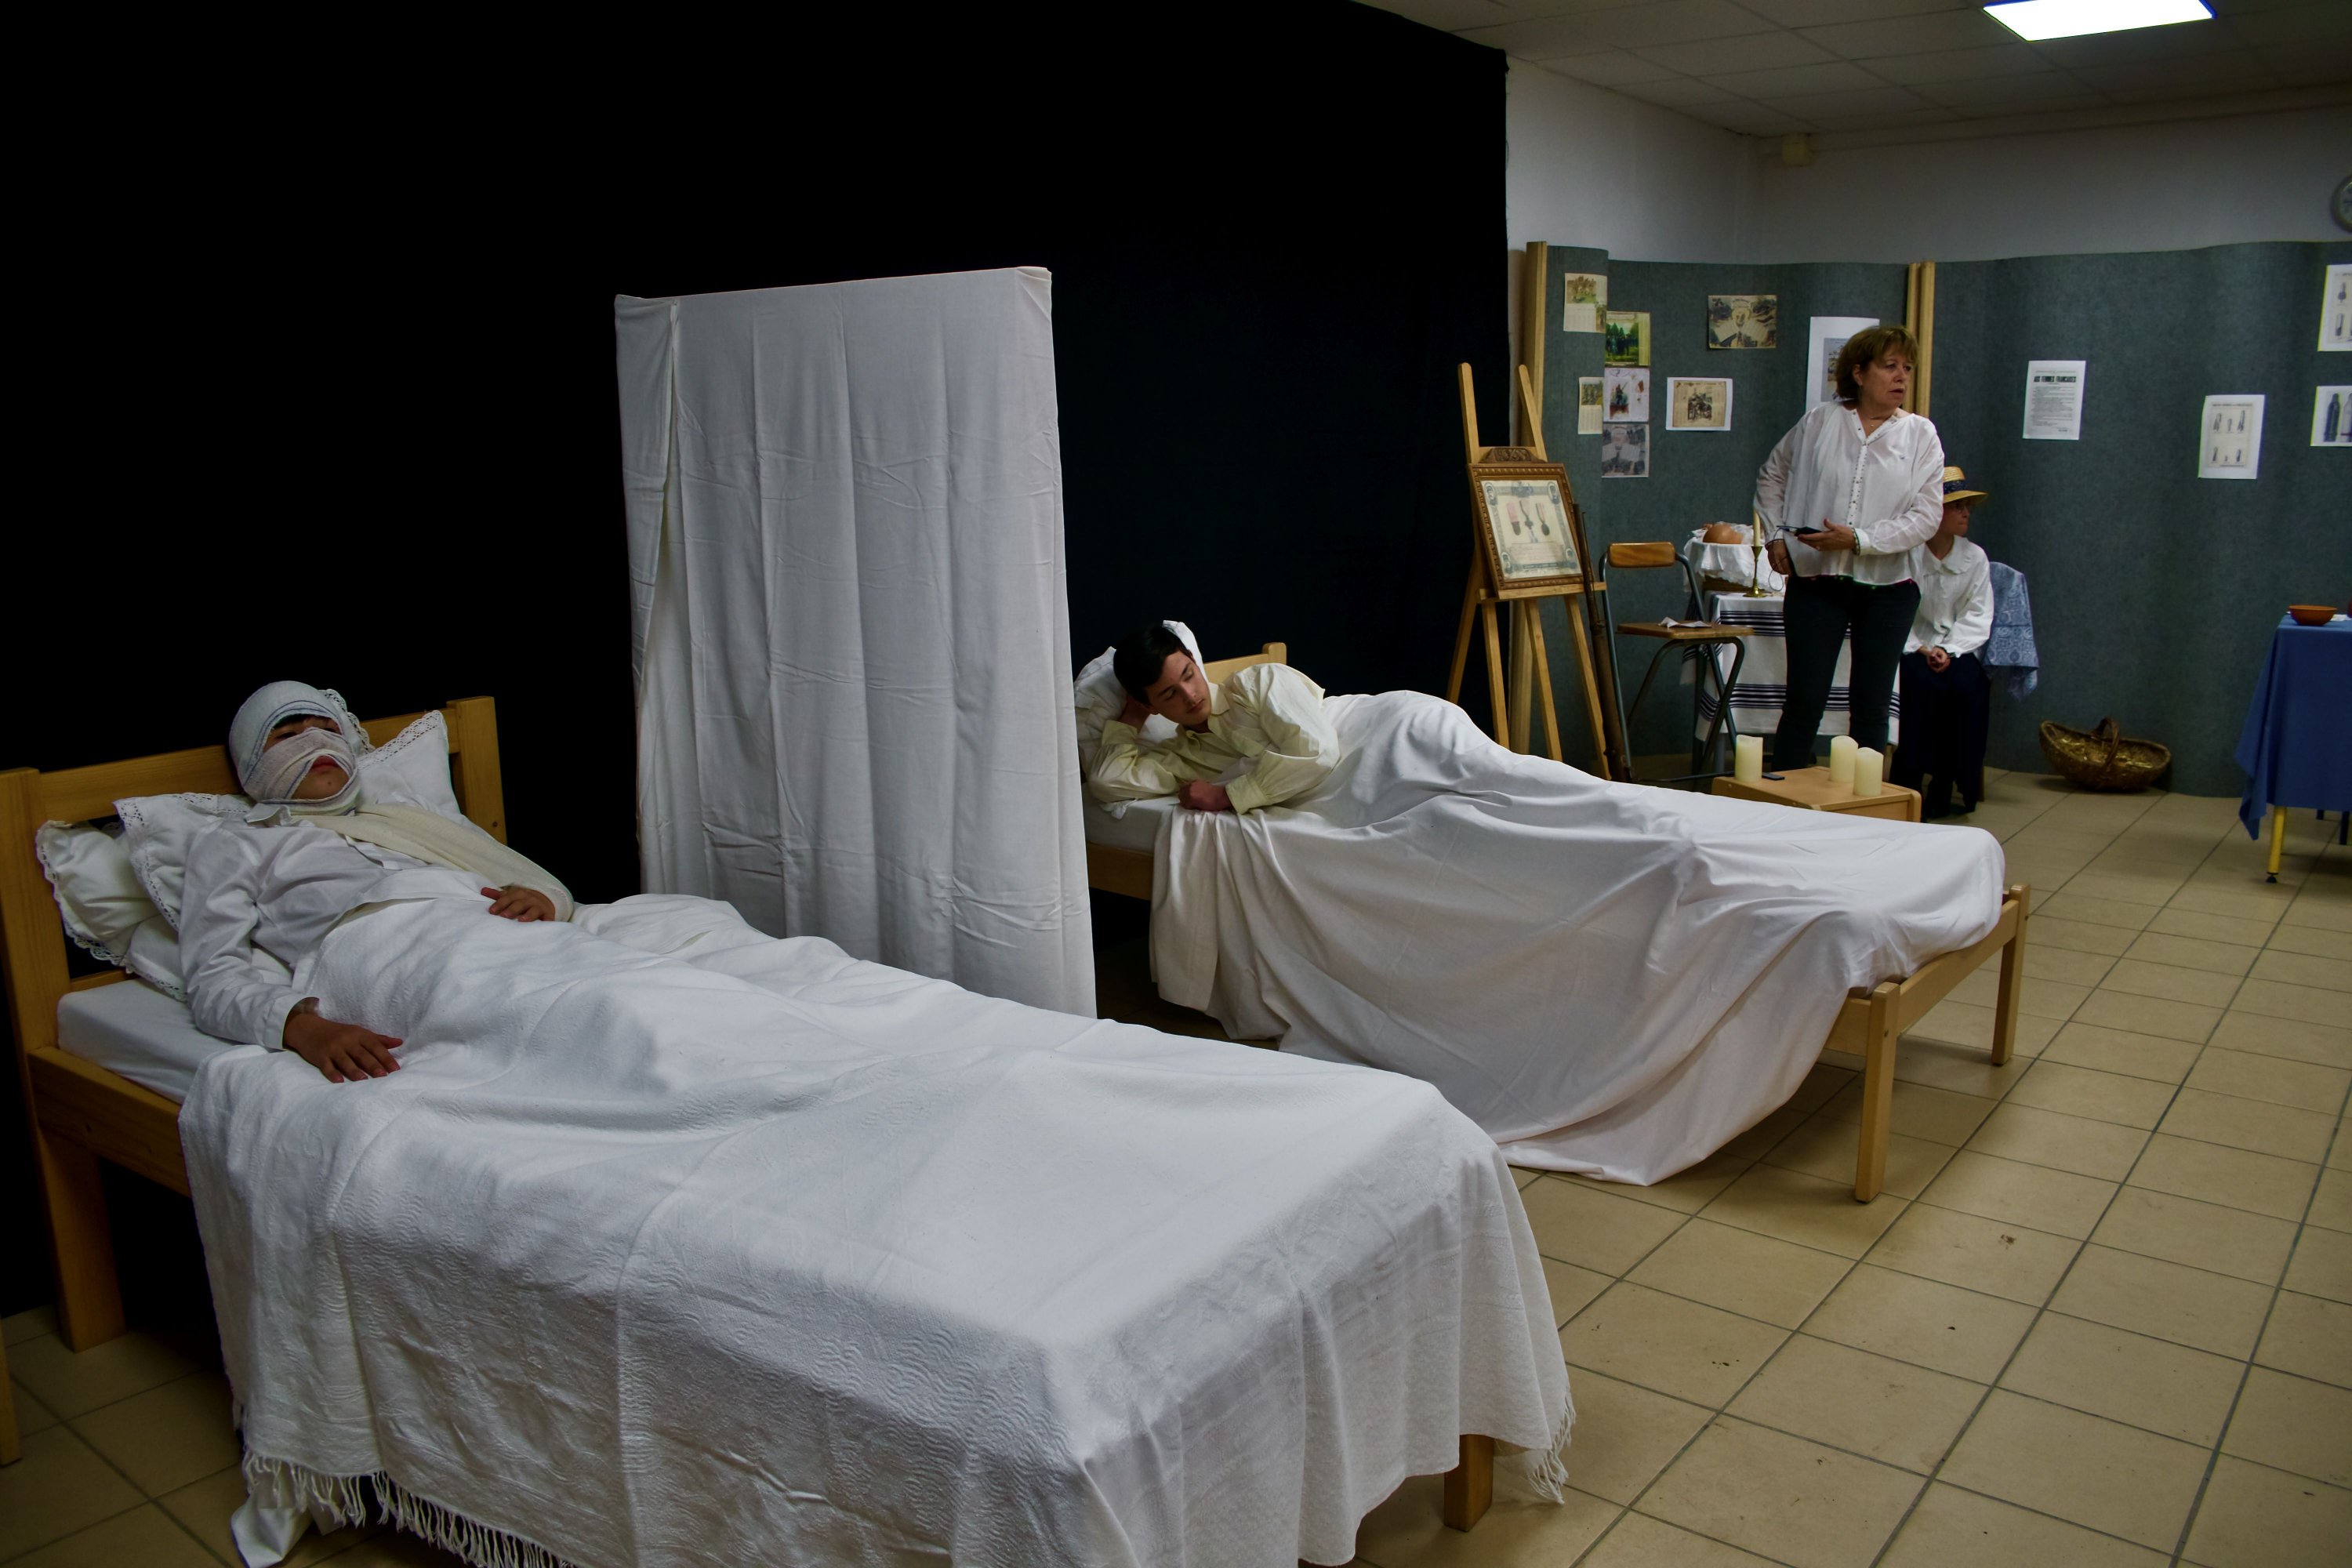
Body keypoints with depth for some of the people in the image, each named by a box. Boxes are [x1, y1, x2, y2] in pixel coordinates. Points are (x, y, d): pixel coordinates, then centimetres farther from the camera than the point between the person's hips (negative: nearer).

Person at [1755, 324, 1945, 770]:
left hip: (1887, 587, 1)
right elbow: (1771, 477, 19)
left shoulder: (1920, 435, 2)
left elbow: (1926, 516, -6)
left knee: (1870, 707, 7)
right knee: (1804, 703, -3)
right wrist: (1776, 535, 8)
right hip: (1816, 581, -1)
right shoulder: (1820, 423, 4)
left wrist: (1859, 539, -16)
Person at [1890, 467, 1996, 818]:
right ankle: (1908, 782, -22)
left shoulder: (1974, 558, 5)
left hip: (1958, 648, 3)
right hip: (1909, 647, -2)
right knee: (1921, 683, -33)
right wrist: (1919, 650, -18)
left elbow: (1979, 616, 1)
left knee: (1964, 687, -28)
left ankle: (1944, 786, -18)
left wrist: (1948, 650, -14)